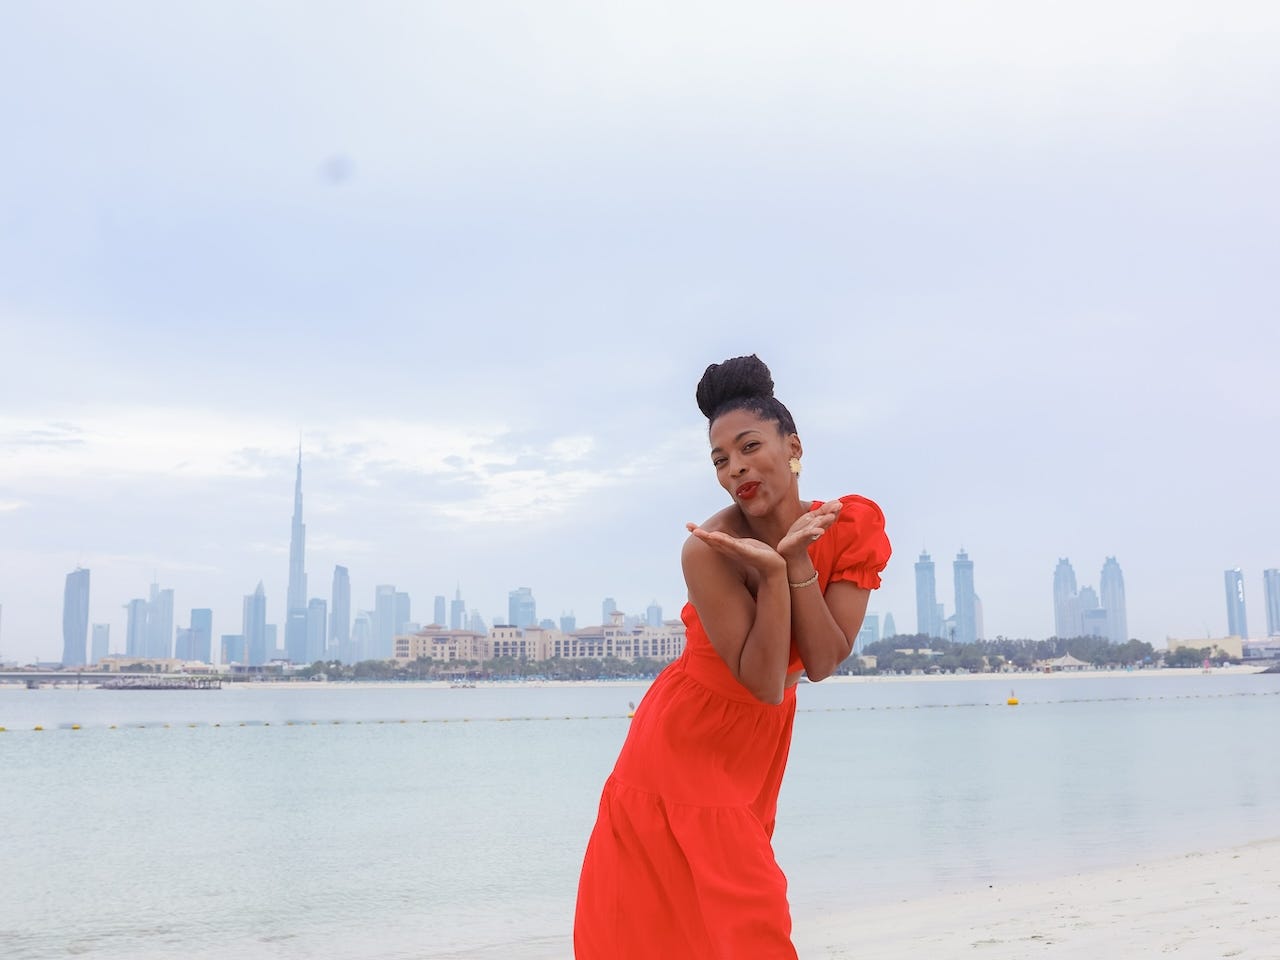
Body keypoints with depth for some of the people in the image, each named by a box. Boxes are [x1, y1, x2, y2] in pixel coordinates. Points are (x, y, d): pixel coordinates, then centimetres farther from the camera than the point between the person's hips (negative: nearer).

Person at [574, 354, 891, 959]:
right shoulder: (709, 551, -26)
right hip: (684, 753, -5)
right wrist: (772, 571, -33)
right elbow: (765, 683, -25)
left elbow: (822, 664, -18)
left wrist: (797, 561, -27)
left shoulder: (852, 529, -12)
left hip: (754, 753, 5)